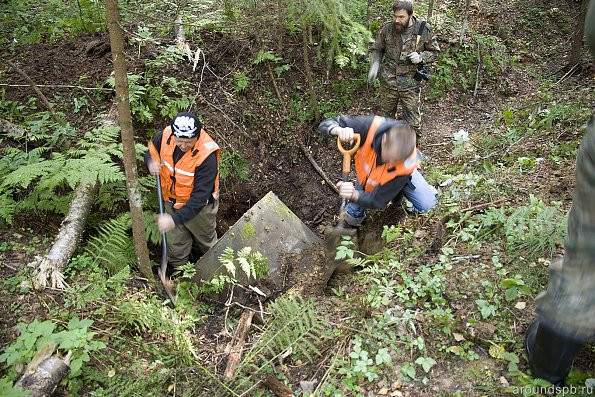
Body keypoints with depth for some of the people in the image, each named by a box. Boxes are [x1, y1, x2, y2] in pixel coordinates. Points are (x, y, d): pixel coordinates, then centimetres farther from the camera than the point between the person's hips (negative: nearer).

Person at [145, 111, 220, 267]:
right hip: (172, 202, 4)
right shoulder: (166, 135, -19)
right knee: (176, 246, 24)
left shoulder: (207, 155, -35)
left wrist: (175, 219, -38)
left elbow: (200, 196, -33)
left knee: (207, 242, 24)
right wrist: (151, 162, -23)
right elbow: (150, 152, 3)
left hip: (199, 207, -4)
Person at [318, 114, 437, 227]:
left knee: (426, 204, -11)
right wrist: (340, 130, -58)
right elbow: (326, 124, -34)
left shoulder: (406, 164, -43)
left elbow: (378, 200, -37)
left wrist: (354, 195, -56)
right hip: (366, 171, 1)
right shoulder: (370, 126, -44)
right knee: (352, 218, -1)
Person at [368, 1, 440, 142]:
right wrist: (374, 65, -7)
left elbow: (434, 51, 3)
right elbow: (376, 49, 10)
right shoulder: (387, 29, -4)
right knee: (384, 116, 16)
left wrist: (421, 57, -16)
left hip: (410, 85, -2)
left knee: (413, 121, 4)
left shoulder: (424, 30, -7)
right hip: (388, 83, 2)